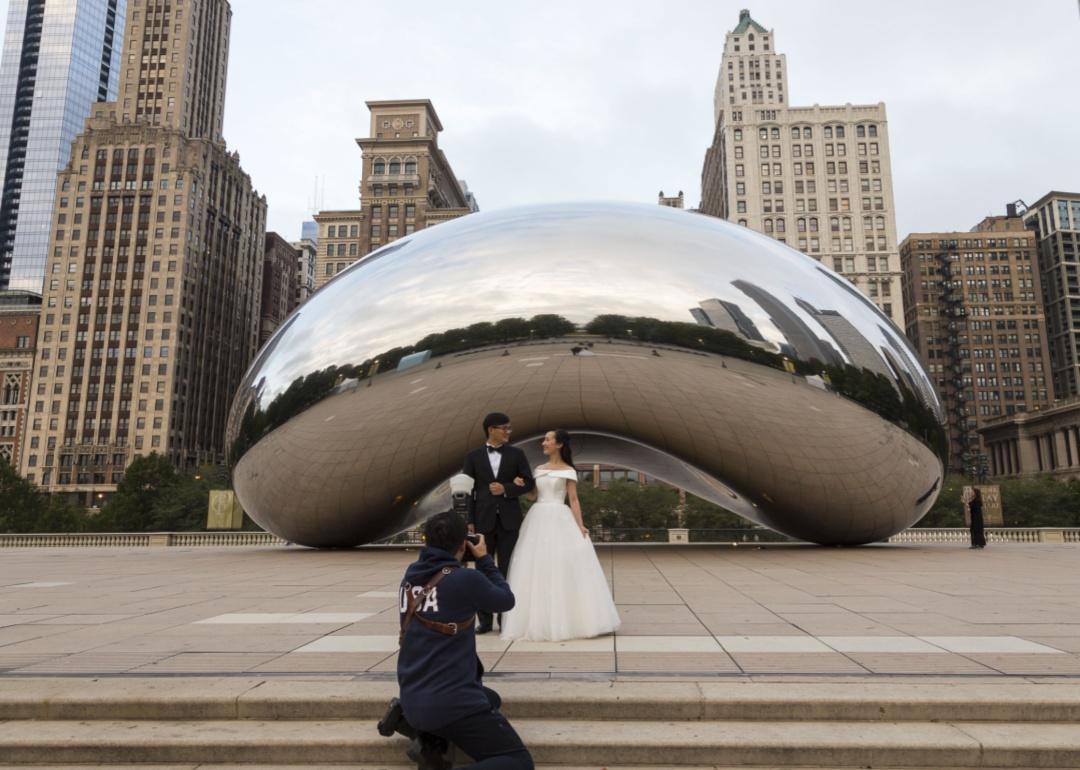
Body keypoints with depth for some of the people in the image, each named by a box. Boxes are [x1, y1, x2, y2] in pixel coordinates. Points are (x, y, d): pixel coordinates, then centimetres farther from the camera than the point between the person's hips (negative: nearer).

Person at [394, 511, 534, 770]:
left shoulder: (410, 578, 2)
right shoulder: (466, 579, -16)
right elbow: (506, 600, 1)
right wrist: (484, 559, 10)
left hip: (411, 698, 8)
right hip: (451, 701, -8)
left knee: (490, 699, 32)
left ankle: (426, 737, 9)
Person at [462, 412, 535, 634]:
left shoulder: (517, 454, 4)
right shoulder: (473, 456, 3)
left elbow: (529, 483, 3)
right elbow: (467, 489, 1)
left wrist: (506, 489, -13)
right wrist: (469, 520, -5)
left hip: (509, 519, 0)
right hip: (484, 519, 0)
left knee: (507, 570, 4)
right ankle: (485, 619, 14)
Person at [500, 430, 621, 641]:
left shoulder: (568, 471, -1)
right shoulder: (539, 469, 14)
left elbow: (573, 500, -4)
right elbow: (534, 495, 16)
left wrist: (580, 527, -12)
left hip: (559, 520, -5)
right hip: (538, 520, 5)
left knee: (563, 569, -5)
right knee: (538, 570, 5)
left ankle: (566, 620, 6)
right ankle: (540, 620, 16)